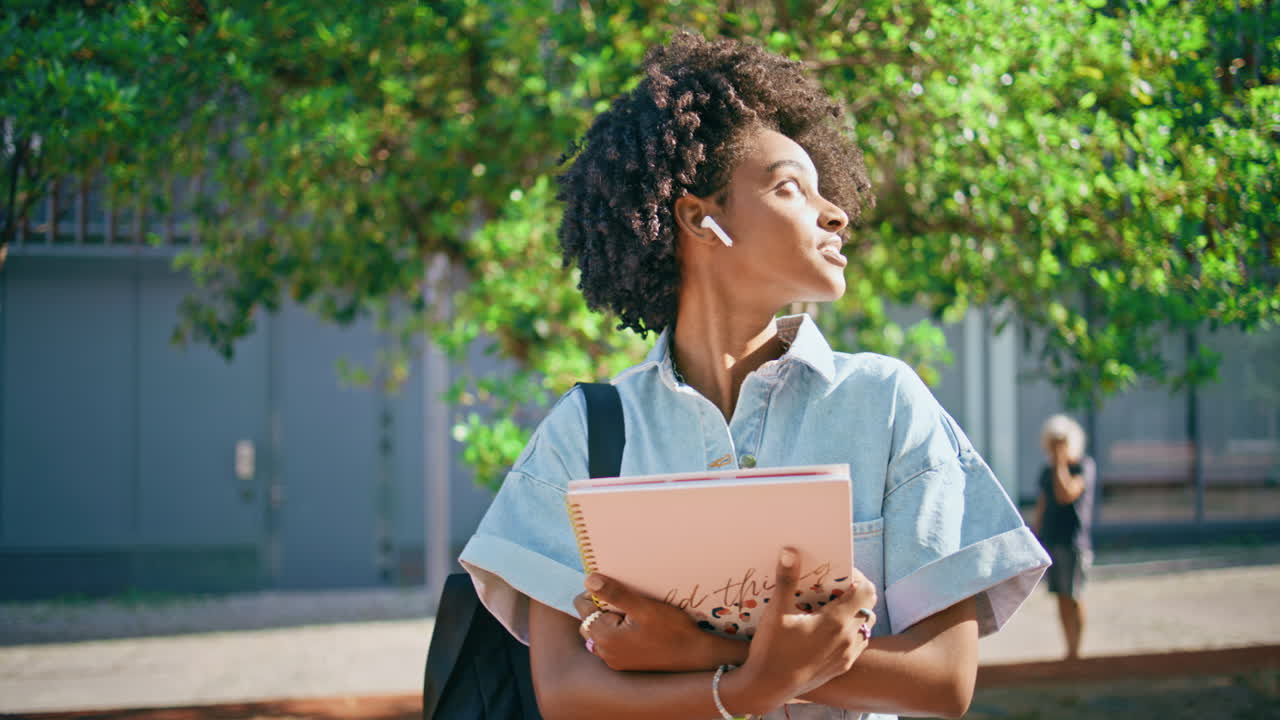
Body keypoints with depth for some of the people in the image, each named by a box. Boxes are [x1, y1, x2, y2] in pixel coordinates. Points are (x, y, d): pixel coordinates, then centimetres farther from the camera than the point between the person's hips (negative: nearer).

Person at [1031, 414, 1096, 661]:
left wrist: (1060, 464, -14)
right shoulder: (1047, 472, 15)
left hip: (1073, 542, -6)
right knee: (1061, 597, 7)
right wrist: (1036, 540, 17)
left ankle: (1075, 652, -4)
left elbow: (1066, 495, -21)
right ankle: (1069, 649, 13)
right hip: (1050, 542, 6)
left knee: (1072, 597, -7)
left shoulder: (1084, 467, -6)